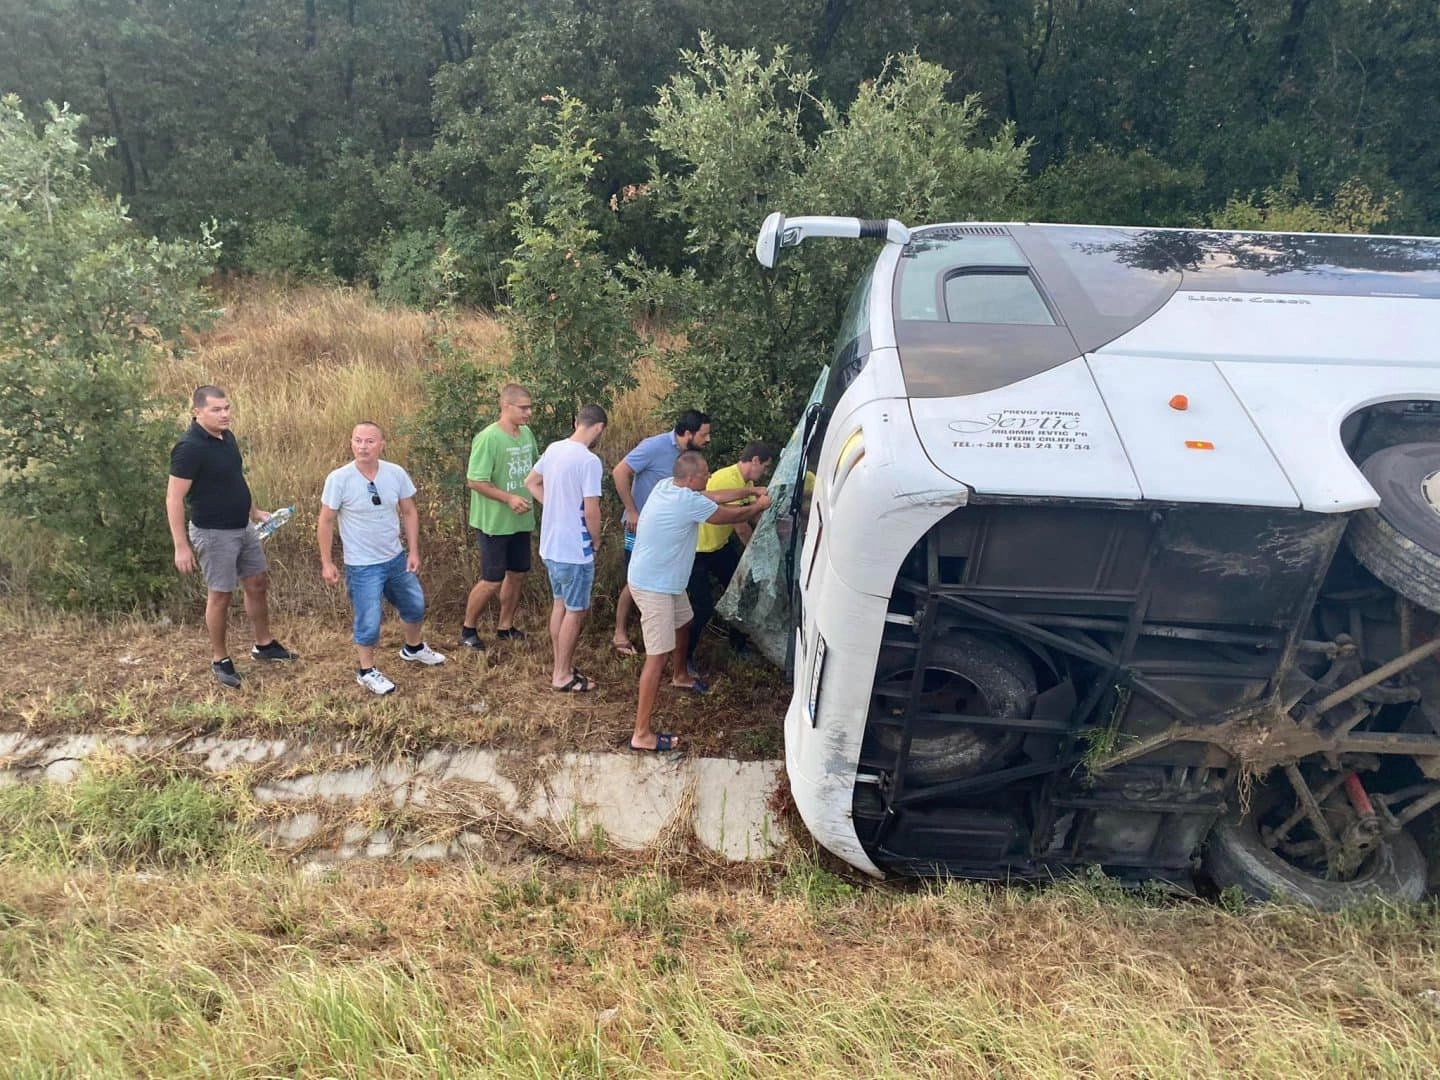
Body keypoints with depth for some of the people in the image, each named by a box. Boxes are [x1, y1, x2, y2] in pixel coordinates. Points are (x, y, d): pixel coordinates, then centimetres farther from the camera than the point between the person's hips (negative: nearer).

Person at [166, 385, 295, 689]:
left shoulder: (227, 436, 3)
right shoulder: (189, 448, -22)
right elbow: (174, 499, -21)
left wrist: (255, 512, 20)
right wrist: (181, 547, -21)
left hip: (243, 528, 8)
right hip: (214, 534, -8)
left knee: (258, 584, 16)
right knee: (220, 595, 4)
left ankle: (263, 645, 32)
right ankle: (220, 660, 20)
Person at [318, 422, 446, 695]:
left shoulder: (396, 473, -9)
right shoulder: (339, 479, -19)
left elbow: (409, 513, 2)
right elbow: (326, 522, -10)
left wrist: (413, 552, -1)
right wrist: (326, 563, -9)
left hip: (396, 558, 5)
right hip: (362, 566, -5)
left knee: (415, 606, 21)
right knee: (369, 621, 2)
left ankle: (413, 648, 49)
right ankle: (366, 671, 26)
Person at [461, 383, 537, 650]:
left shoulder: (526, 433, 3)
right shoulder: (488, 438, -20)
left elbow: (534, 468, 17)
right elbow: (475, 481, -20)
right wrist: (509, 498, -27)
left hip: (521, 520, 7)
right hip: (494, 523, -7)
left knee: (517, 574, 15)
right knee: (492, 581, 0)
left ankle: (505, 626, 32)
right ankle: (468, 629, 21)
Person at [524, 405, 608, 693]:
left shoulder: (553, 449, 3)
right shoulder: (589, 461, -22)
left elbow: (531, 482, 16)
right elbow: (591, 510, -23)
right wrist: (596, 539, -5)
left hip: (551, 545, 8)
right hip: (575, 549, -8)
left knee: (560, 604, 19)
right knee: (576, 611, 4)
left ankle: (561, 667, 29)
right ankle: (562, 676, 12)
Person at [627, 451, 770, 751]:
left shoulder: (668, 486, 1)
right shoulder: (688, 501, -26)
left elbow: (712, 496, 14)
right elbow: (730, 516, -11)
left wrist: (750, 490, 15)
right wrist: (758, 508, 8)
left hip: (665, 581, 11)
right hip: (653, 587, -11)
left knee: (682, 624, 32)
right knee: (658, 656, -10)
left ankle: (680, 676, 59)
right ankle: (641, 734, -7)